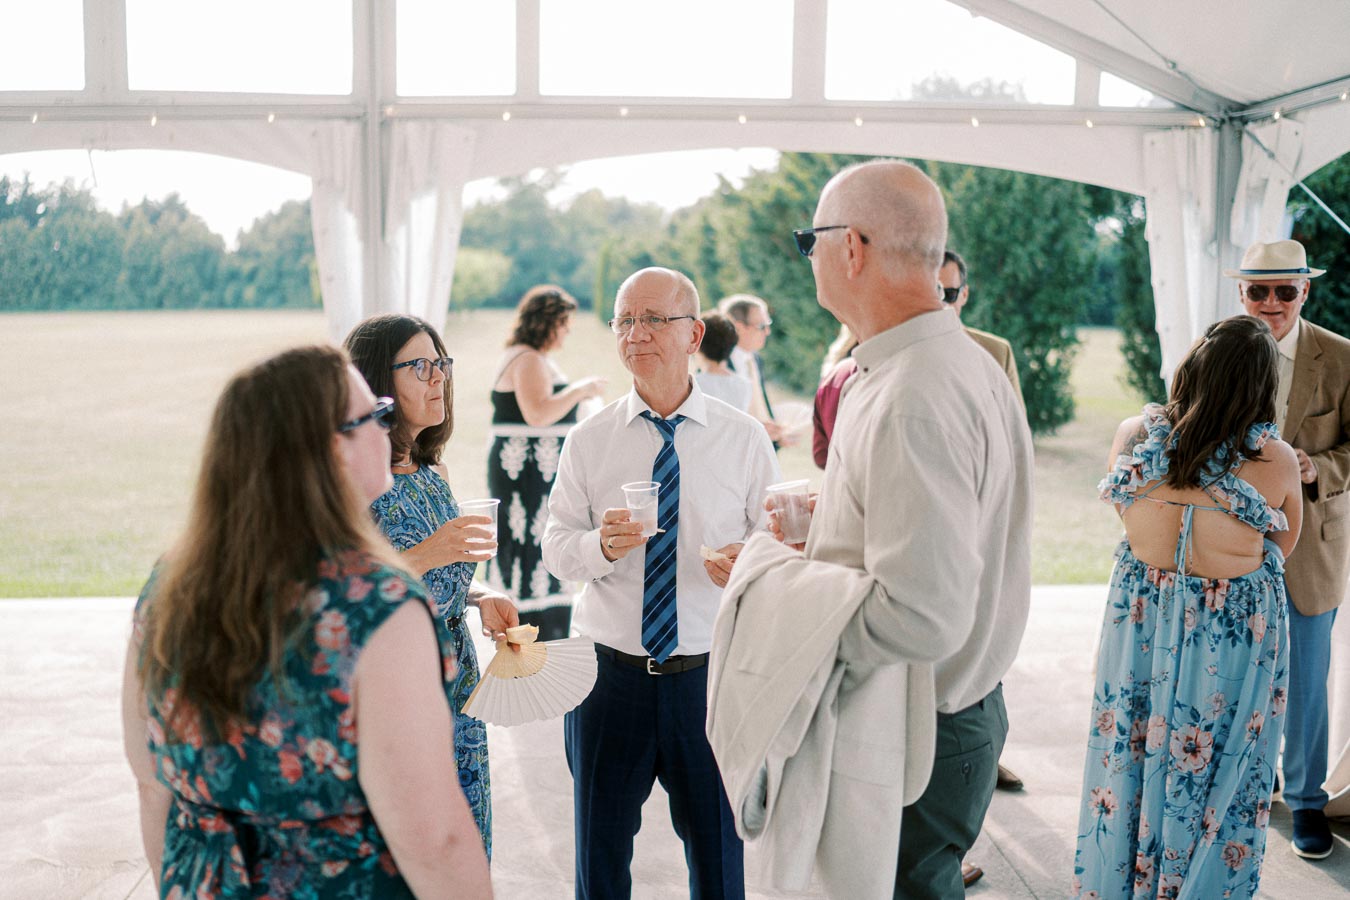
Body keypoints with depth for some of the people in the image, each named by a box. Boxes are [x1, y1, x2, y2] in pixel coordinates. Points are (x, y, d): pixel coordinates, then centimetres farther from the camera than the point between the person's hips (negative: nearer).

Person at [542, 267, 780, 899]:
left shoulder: (745, 439, -2)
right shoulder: (588, 441, 1)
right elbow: (555, 548, 1)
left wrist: (751, 565, -23)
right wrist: (603, 545, -20)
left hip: (712, 675, -1)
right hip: (610, 674, 1)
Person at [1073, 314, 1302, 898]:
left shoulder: (1133, 435, -13)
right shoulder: (1277, 461, -18)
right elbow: (1283, 547, -3)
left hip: (1140, 624, 3)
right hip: (1234, 638, -2)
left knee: (1126, 765, 19)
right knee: (1215, 783, 15)